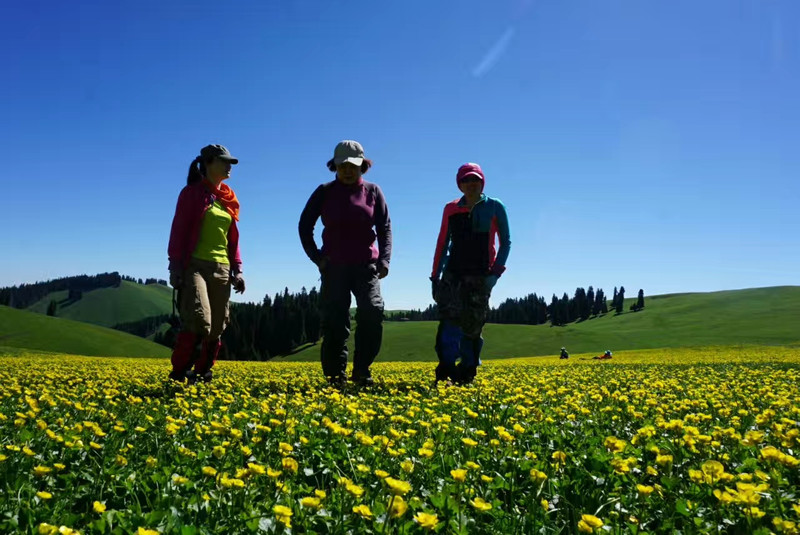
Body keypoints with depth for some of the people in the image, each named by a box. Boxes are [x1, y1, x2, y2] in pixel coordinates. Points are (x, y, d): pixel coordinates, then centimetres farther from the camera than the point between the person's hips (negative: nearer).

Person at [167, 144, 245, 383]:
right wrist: (175, 267, -12)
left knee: (217, 328, 4)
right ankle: (179, 373, -5)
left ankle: (202, 374, 15)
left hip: (221, 269, 6)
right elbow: (178, 230, -3)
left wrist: (237, 269, 9)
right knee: (199, 322, -20)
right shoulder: (192, 192, 1)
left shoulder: (229, 197, 16)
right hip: (195, 265, -6)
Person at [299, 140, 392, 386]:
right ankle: (335, 375, 7)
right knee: (334, 322, -1)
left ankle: (361, 371, -3)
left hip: (366, 266, 0)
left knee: (372, 313, -16)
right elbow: (305, 224, 9)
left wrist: (384, 259, -8)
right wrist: (315, 256, -2)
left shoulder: (373, 191, 6)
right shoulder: (324, 192, 4)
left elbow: (385, 227, 5)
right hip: (334, 267, 0)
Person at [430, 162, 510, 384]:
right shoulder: (451, 209, 11)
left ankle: (467, 372, 10)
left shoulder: (495, 207, 5)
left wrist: (496, 271, -8)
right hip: (453, 272, 2)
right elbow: (442, 244, 14)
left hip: (480, 275, -2)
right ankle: (447, 368, -19)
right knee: (449, 318, -15)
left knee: (472, 325, -2)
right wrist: (435, 276, 9)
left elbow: (506, 242, 5)